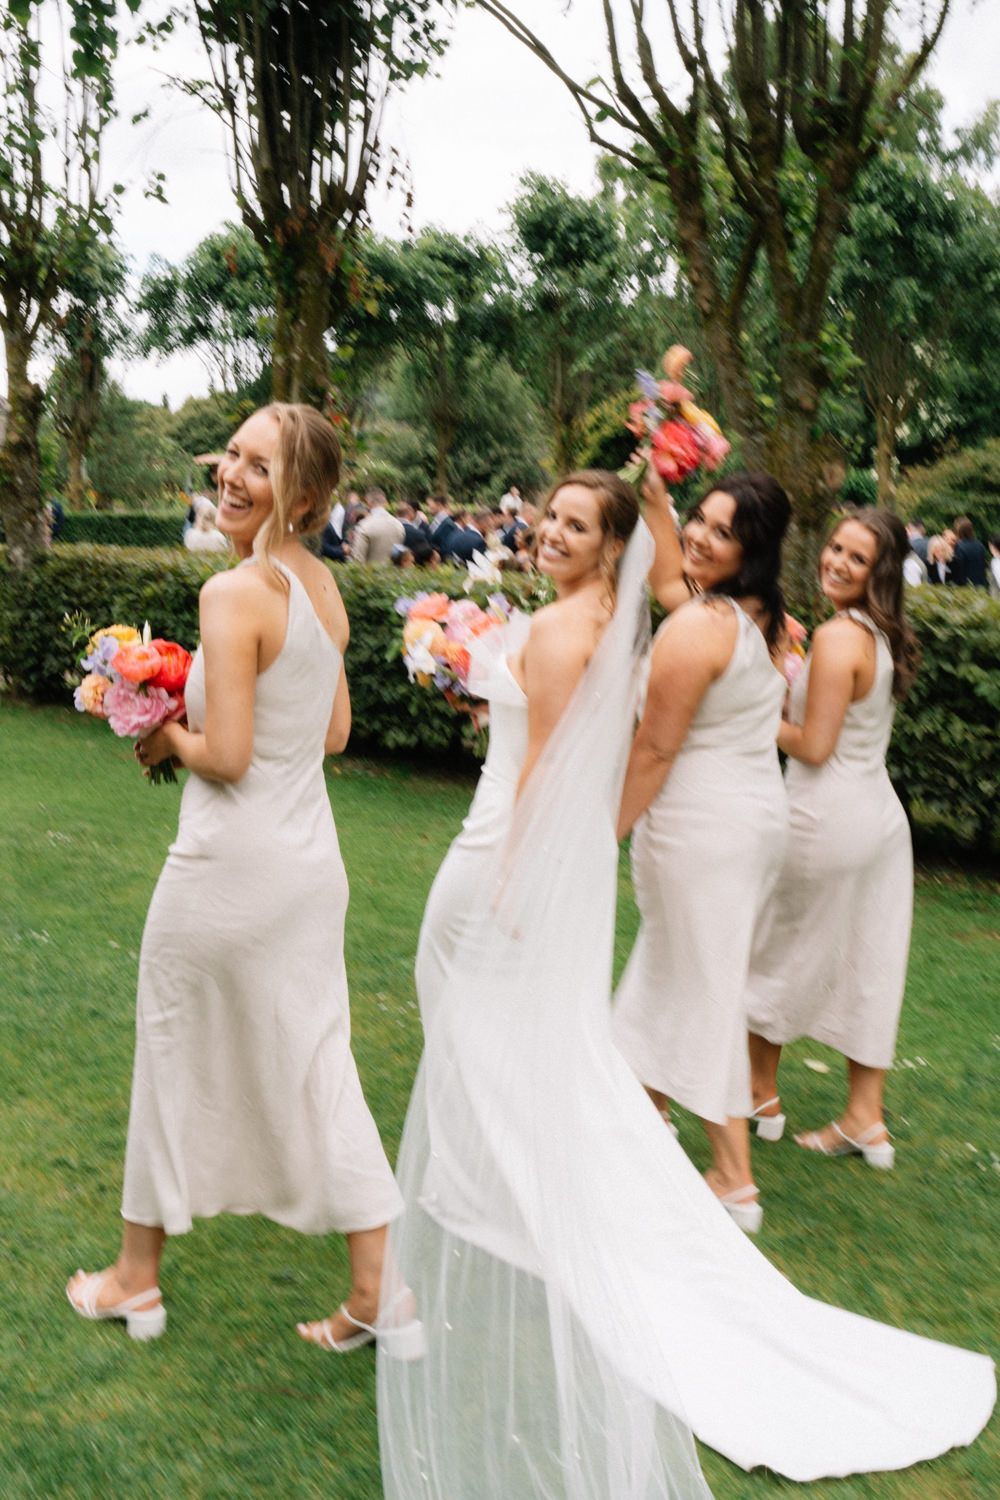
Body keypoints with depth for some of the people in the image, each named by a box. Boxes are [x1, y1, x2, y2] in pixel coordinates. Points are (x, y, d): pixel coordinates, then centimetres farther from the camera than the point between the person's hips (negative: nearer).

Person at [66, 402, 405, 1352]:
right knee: (316, 1068, 12)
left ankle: (137, 1281, 31)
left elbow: (226, 754, -21)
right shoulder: (322, 586, 6)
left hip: (229, 863, -7)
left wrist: (168, 738, -1)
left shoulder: (234, 595, -19)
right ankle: (379, 1293, 15)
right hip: (311, 858, 7)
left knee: (179, 1061, 12)